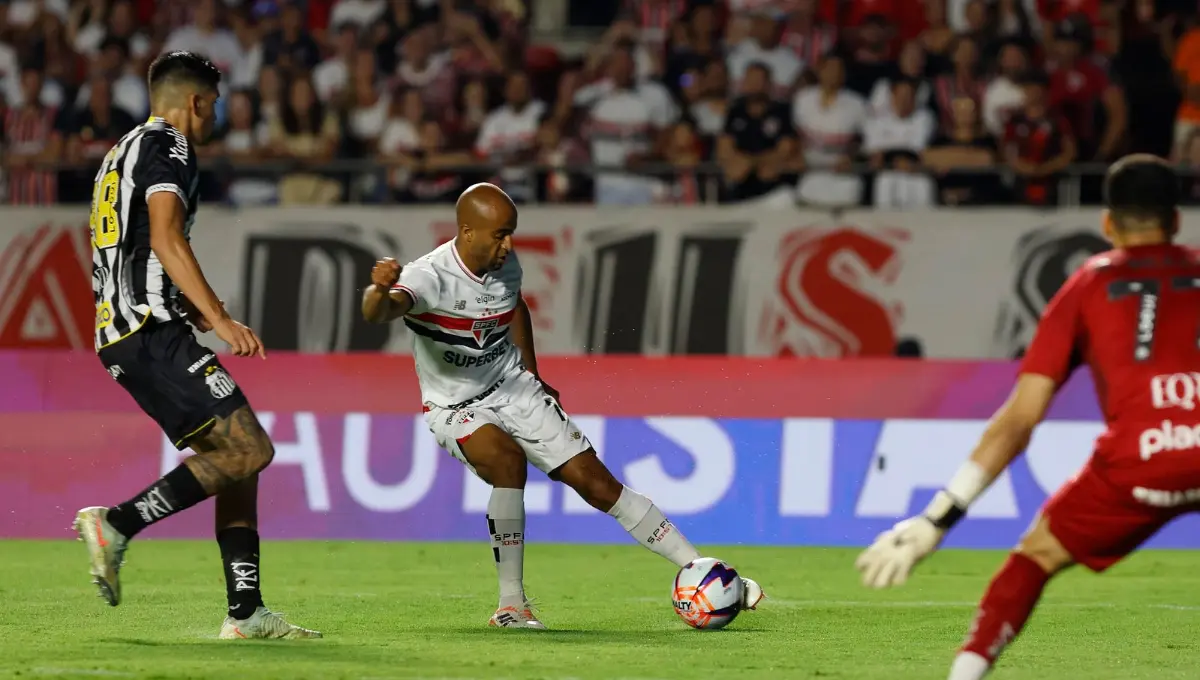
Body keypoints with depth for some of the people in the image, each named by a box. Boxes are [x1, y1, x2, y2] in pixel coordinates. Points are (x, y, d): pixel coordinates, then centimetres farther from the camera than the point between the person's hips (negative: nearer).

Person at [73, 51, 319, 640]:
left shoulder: (119, 155, 26)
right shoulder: (167, 148, -4)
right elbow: (165, 238, -18)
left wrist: (189, 306, 41)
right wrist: (219, 318, -25)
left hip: (120, 334, 10)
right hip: (154, 332, -10)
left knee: (235, 460, 8)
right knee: (248, 450, -15)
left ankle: (245, 612, 1)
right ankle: (117, 524, -21)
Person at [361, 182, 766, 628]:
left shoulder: (506, 266, -6)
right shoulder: (429, 277, -26)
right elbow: (377, 314, -48)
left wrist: (533, 376, 24)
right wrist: (380, 291, -72)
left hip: (514, 389, 5)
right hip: (455, 408, -5)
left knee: (596, 482, -1)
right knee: (509, 460, -35)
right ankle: (511, 604, -24)